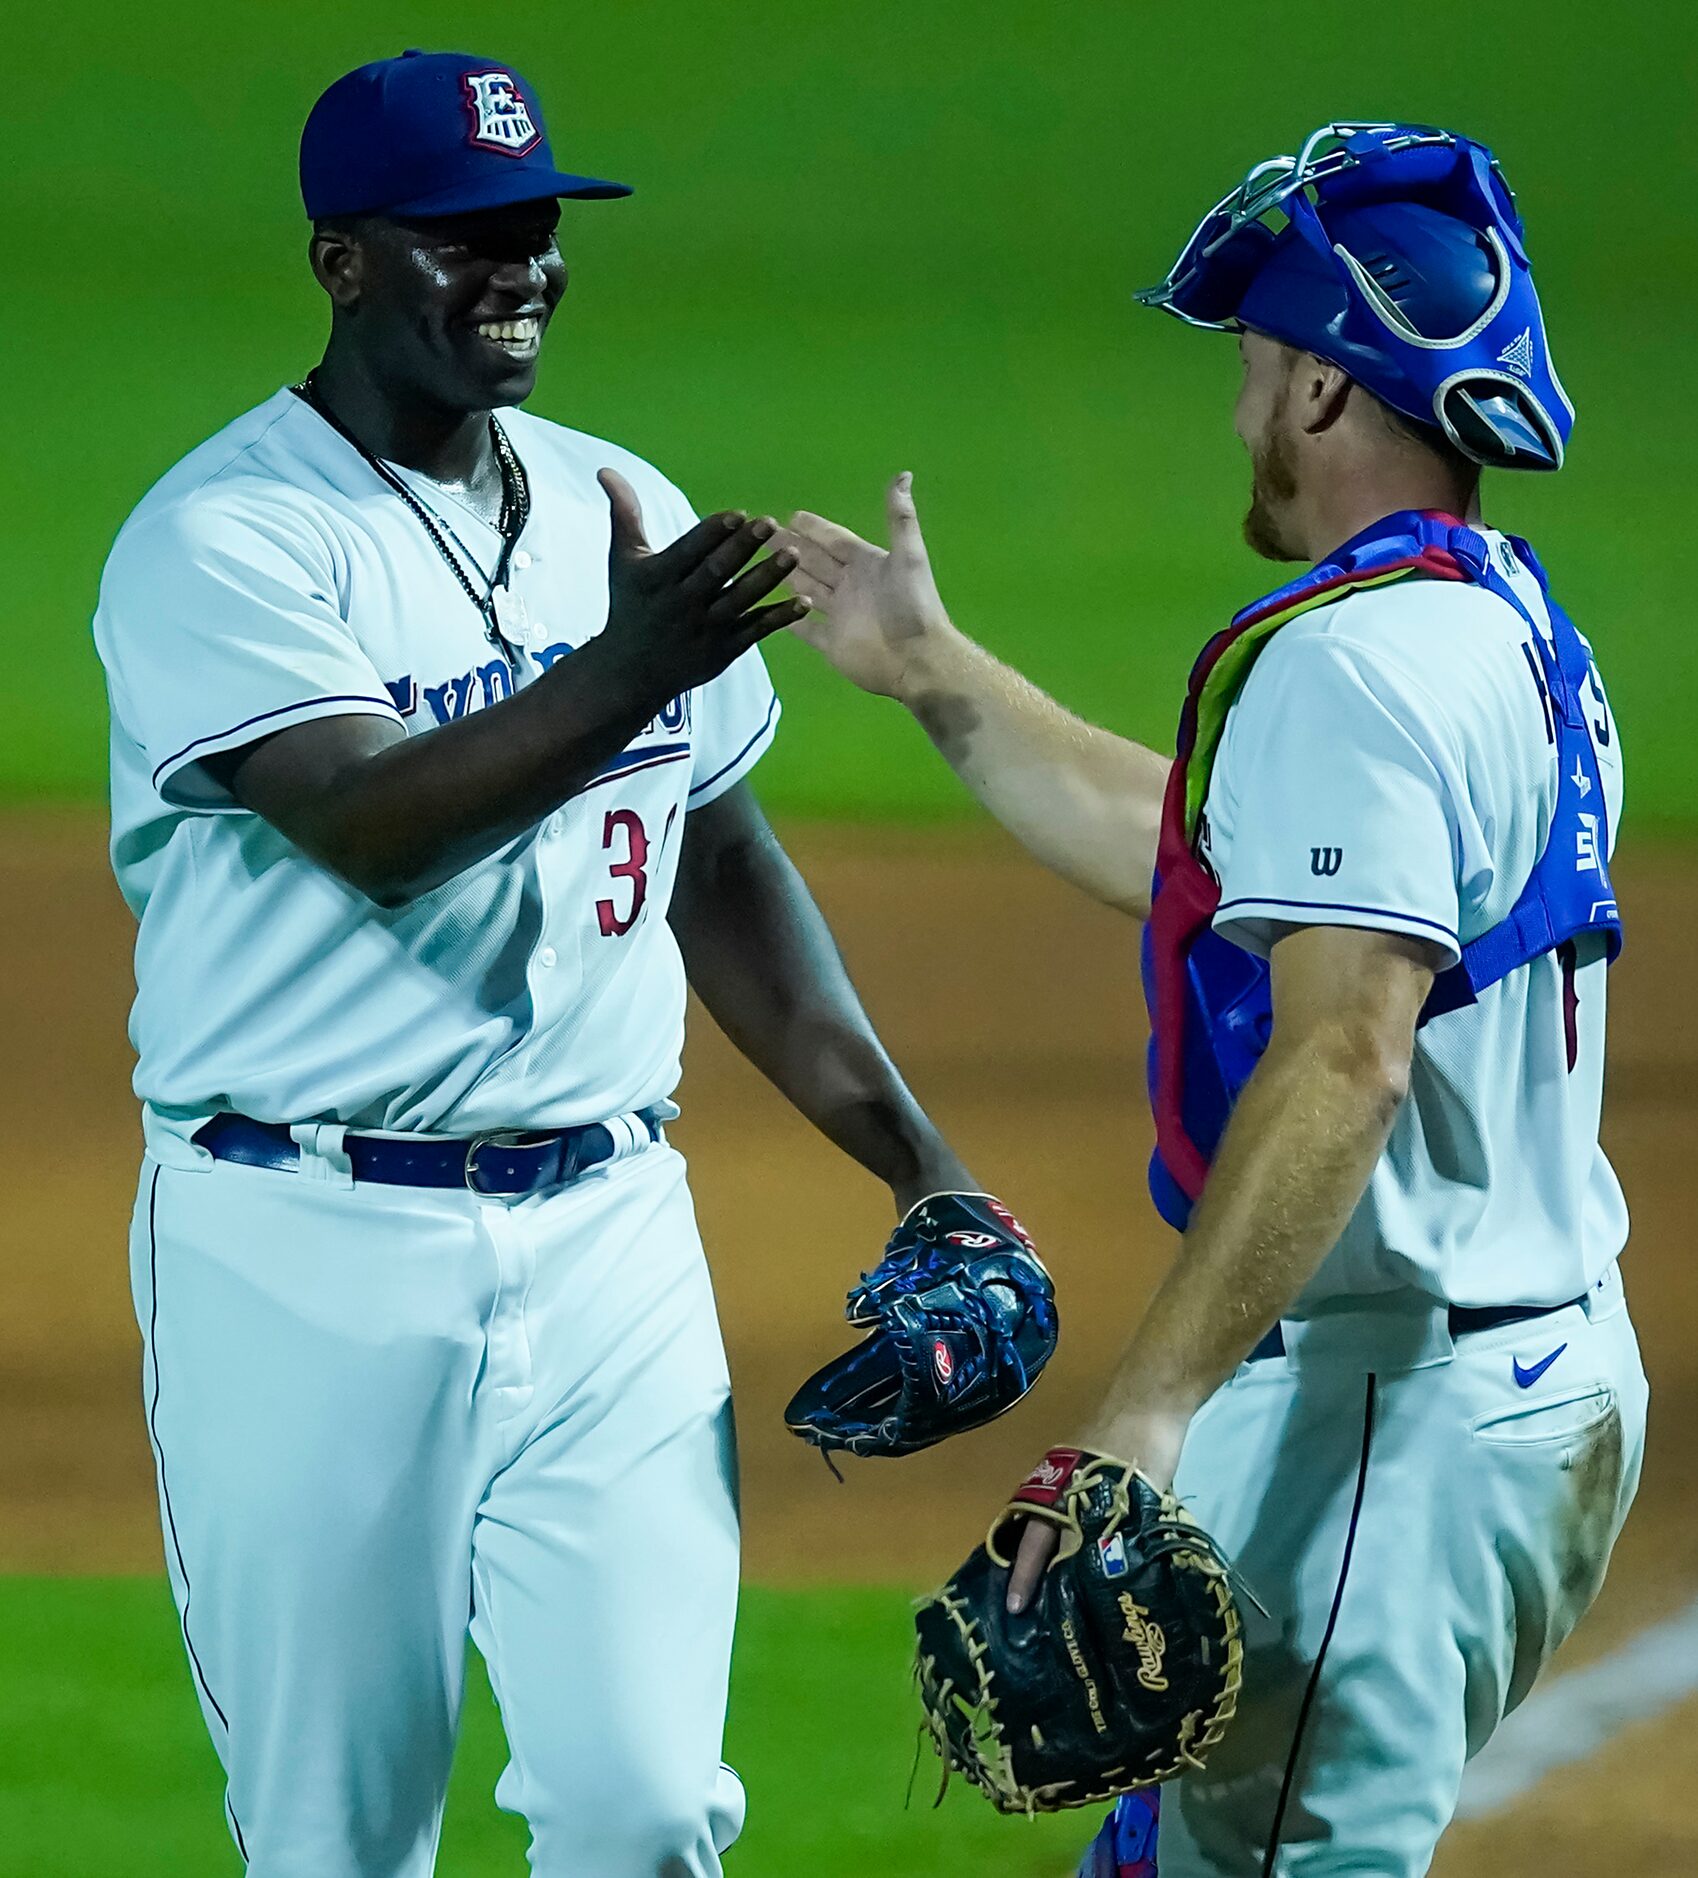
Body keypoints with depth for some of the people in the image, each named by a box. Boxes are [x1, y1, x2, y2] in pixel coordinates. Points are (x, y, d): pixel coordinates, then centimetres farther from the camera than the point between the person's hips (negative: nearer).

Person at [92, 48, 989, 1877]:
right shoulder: (222, 541, -9)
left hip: (609, 1241, 5)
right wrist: (623, 675, -39)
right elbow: (374, 829, -24)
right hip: (311, 1255, -5)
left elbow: (720, 865, 20)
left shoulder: (621, 511, 11)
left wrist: (915, 1162, 13)